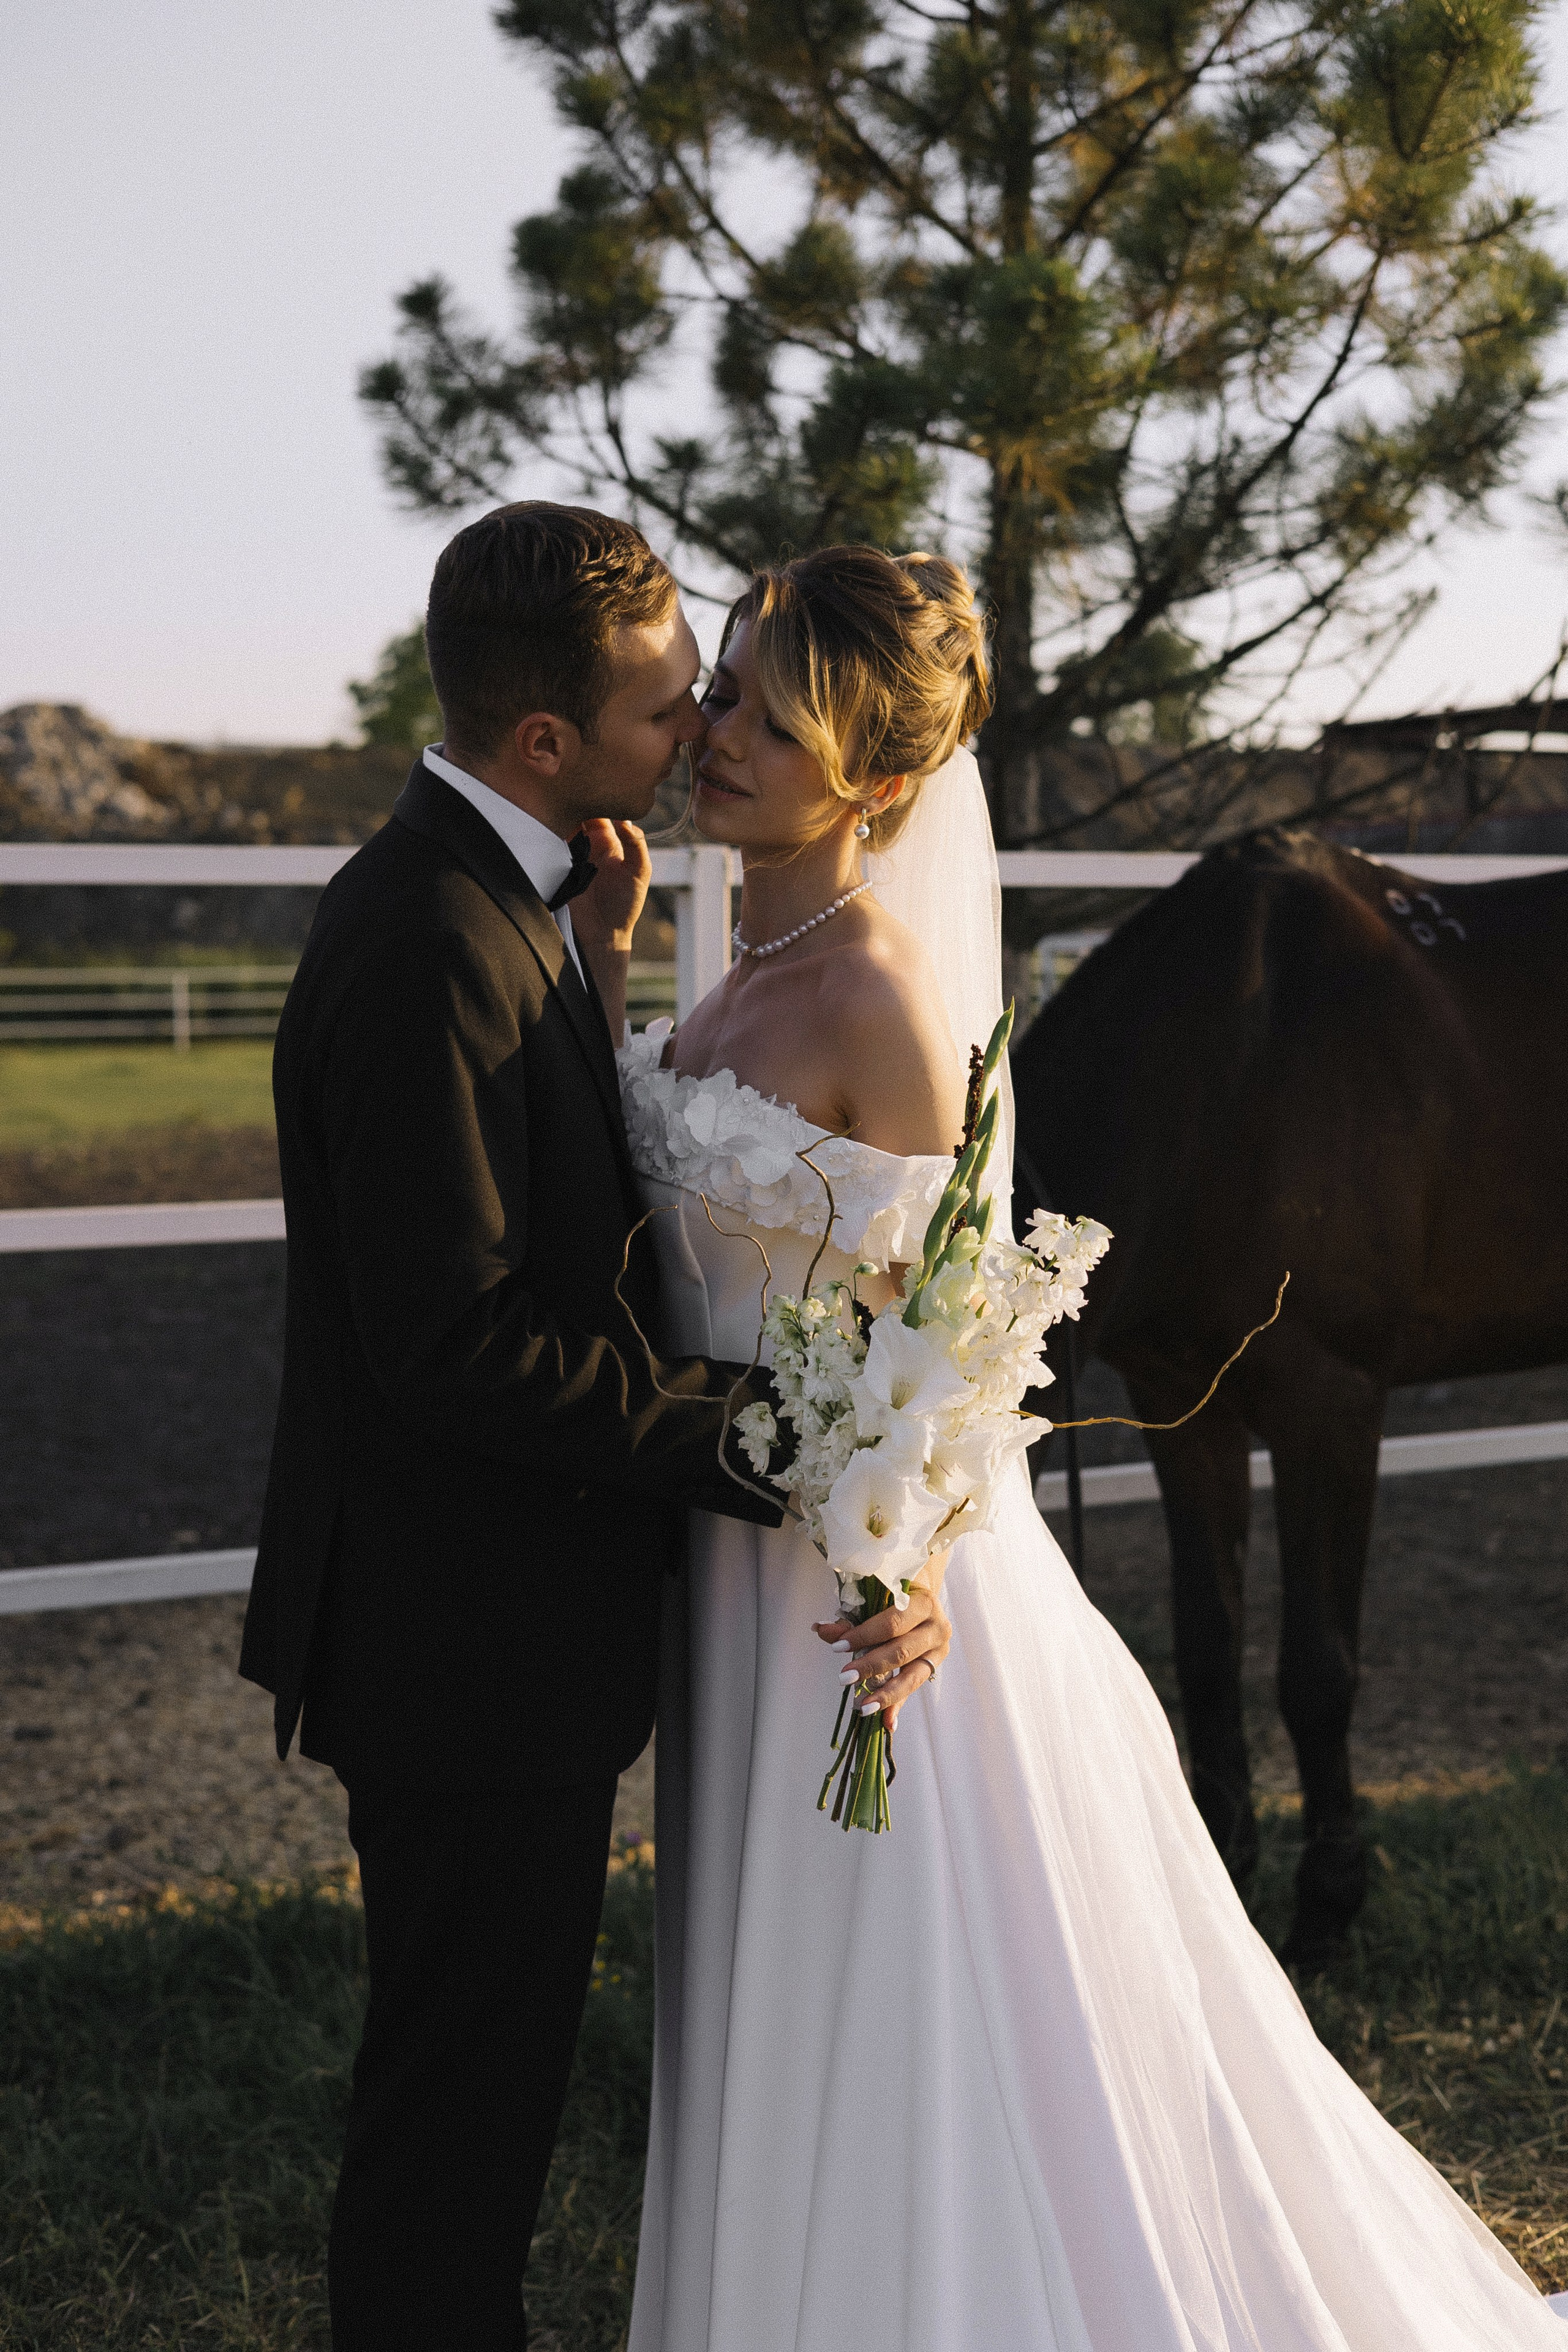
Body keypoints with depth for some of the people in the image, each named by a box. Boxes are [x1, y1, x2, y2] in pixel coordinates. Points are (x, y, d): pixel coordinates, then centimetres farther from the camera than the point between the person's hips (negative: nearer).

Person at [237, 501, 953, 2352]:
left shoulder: (487, 889, 7)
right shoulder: (432, 943, -25)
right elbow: (456, 1348, -27)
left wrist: (590, 961, 1)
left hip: (499, 1610, 10)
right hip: (474, 1640, -10)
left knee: (482, 2070, 24)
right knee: (464, 2089, 6)